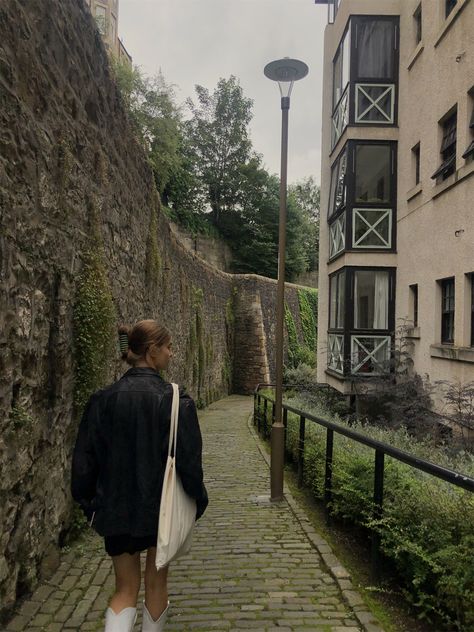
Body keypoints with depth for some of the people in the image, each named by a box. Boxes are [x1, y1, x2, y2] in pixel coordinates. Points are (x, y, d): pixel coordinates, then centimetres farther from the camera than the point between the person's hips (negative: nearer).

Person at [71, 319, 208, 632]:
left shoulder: (103, 399, -7)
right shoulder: (175, 400, -17)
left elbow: (85, 459, -1)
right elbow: (190, 460, -14)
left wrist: (88, 503, 12)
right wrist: (198, 500, 1)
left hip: (116, 510, 2)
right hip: (162, 509, -2)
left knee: (125, 589, 17)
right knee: (156, 583, 21)